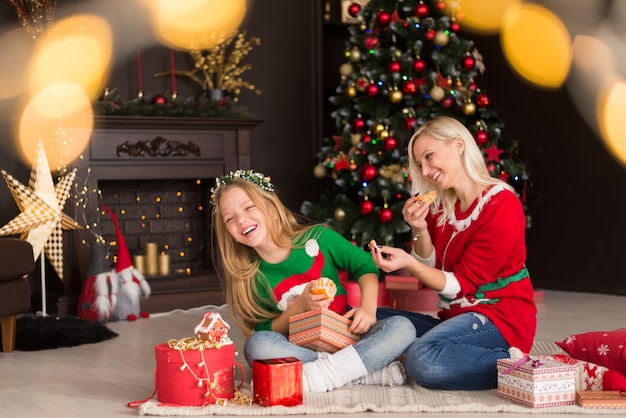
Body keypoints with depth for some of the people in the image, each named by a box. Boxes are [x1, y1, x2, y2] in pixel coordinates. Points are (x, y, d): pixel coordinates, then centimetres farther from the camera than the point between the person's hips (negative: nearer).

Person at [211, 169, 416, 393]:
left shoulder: (317, 238, -4)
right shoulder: (252, 278, -2)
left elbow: (366, 265, 5)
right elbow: (266, 332, 0)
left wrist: (368, 307, -12)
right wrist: (300, 306, -17)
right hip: (298, 351, 0)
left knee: (402, 327, -25)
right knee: (257, 344, -33)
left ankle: (316, 376, -31)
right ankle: (373, 372, -32)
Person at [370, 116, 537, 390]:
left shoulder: (502, 206, -15)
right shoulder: (440, 206, 9)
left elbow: (461, 283, -14)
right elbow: (432, 270, 9)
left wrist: (407, 262, -26)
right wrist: (420, 230, -8)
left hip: (501, 318, -9)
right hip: (456, 317, 9)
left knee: (425, 358, -34)